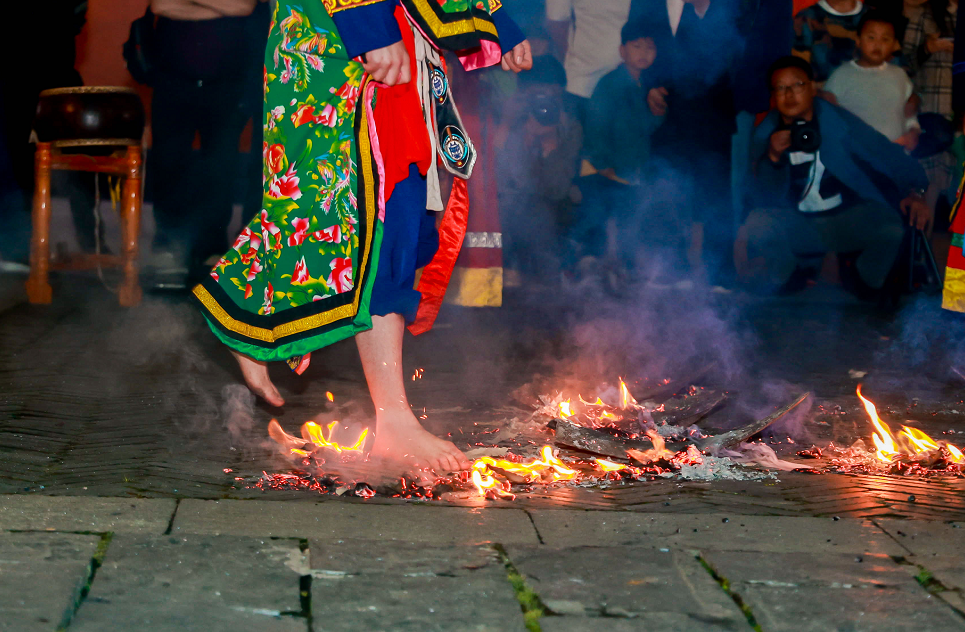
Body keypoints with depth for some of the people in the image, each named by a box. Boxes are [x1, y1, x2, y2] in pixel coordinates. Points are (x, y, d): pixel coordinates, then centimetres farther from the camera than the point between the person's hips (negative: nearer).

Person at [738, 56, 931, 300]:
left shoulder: (839, 122, -3)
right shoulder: (766, 134, 0)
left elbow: (886, 152, -8)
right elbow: (765, 199, -4)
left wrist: (913, 191, -26)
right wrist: (772, 157, -23)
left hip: (847, 219, 0)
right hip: (795, 225, 1)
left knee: (891, 228, -30)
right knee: (757, 226, -31)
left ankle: (863, 281, 7)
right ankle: (796, 273, 6)